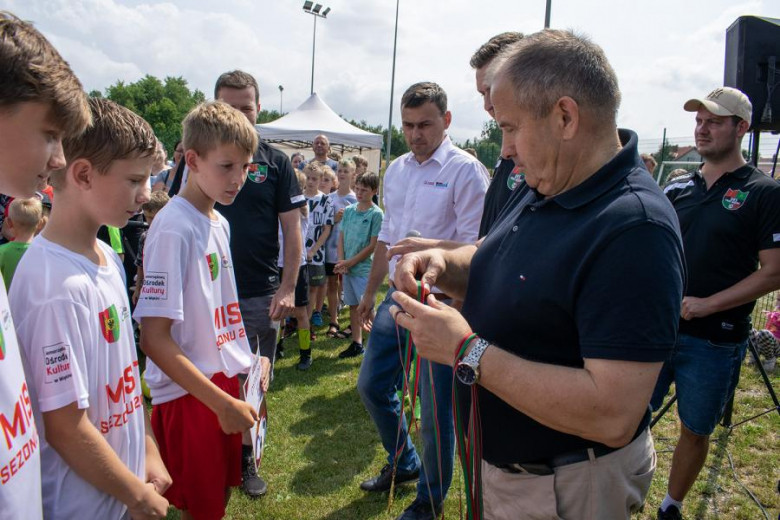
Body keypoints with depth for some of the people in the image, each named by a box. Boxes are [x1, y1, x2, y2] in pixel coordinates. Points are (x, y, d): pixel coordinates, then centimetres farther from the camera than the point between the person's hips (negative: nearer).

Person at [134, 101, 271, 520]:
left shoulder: (219, 223, 6)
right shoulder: (174, 227, -20)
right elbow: (153, 337, -23)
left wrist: (247, 359, 7)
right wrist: (221, 403, -23)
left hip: (225, 384, 8)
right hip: (188, 394, -8)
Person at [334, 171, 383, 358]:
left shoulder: (376, 214, -9)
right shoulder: (349, 210, 6)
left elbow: (373, 245, -12)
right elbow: (341, 237, 9)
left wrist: (349, 263, -12)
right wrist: (341, 262, -5)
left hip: (364, 268, -6)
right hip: (346, 268, 6)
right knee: (353, 306, 14)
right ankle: (356, 344, 25)